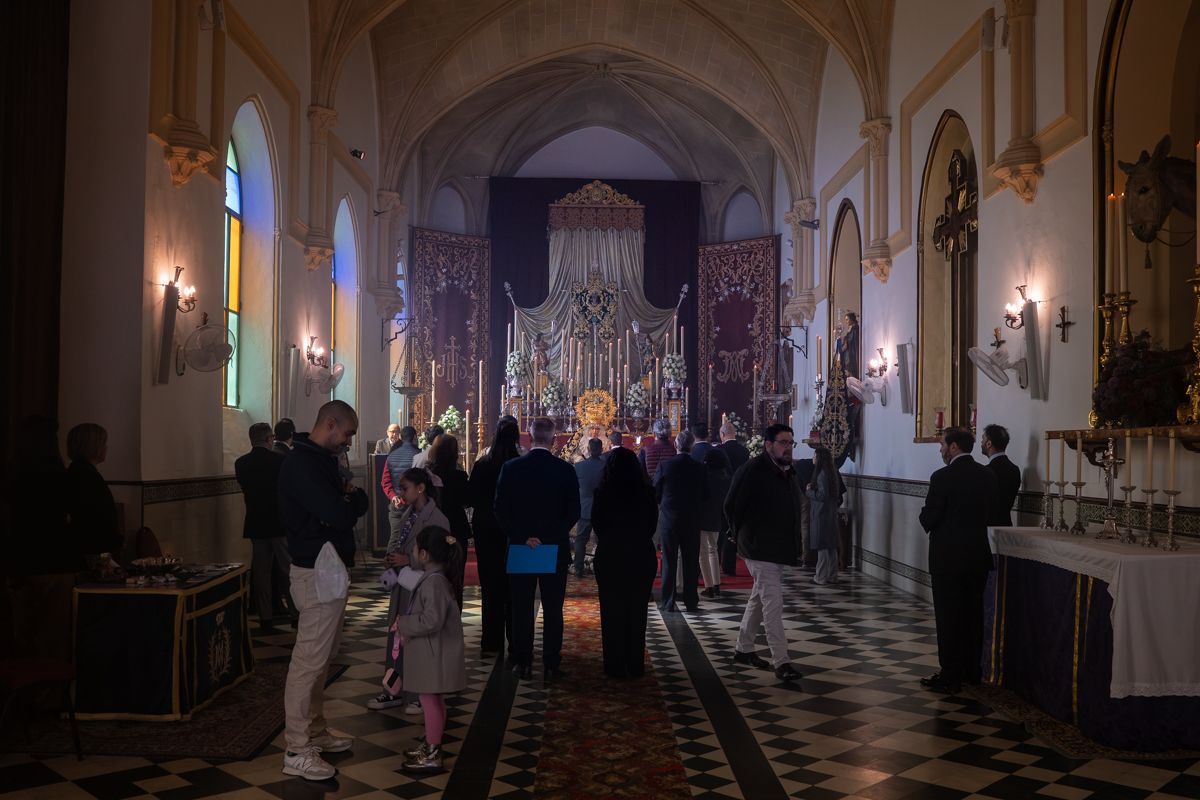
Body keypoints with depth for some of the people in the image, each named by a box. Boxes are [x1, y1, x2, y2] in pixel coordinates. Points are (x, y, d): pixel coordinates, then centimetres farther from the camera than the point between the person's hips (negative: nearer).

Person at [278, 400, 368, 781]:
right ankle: (297, 750, 2)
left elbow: (338, 506, 14)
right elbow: (339, 515, -27)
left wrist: (348, 498, -7)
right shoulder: (302, 464, -19)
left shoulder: (319, 460, 14)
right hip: (318, 572, -10)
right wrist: (356, 497, -7)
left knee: (321, 657, 17)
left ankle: (315, 731, 28)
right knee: (309, 660, -5)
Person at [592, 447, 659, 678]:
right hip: (642, 557, 2)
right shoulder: (647, 492, -8)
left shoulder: (602, 493, -12)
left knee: (612, 612, 8)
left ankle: (615, 665, 10)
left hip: (610, 557, -2)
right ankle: (635, 665, 16)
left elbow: (596, 524, 0)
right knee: (637, 612, 12)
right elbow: (653, 522, 3)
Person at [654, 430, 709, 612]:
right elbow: (705, 496, 3)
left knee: (669, 561, 6)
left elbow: (656, 493, -3)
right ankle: (691, 601, 12)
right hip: (692, 520, 1)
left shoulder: (665, 465, -11)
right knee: (691, 562, 9)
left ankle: (668, 602, 7)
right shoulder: (701, 468, -6)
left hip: (669, 517, -1)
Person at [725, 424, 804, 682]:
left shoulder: (789, 474, 11)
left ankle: (744, 649, 31)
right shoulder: (753, 470, -15)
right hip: (760, 551, -9)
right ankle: (781, 662, -8)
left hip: (780, 550, 9)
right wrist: (744, 538, -2)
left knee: (759, 600, 18)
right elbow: (732, 507, -11)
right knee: (773, 605, -11)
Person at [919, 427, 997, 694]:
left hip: (947, 555, -6)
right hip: (978, 554, 6)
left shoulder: (942, 477, -17)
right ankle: (972, 670, 26)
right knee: (973, 613, 16)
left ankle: (950, 677, 5)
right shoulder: (988, 475, 2)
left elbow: (928, 518, -14)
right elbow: (989, 511, 8)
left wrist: (933, 528, 7)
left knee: (948, 616, 1)